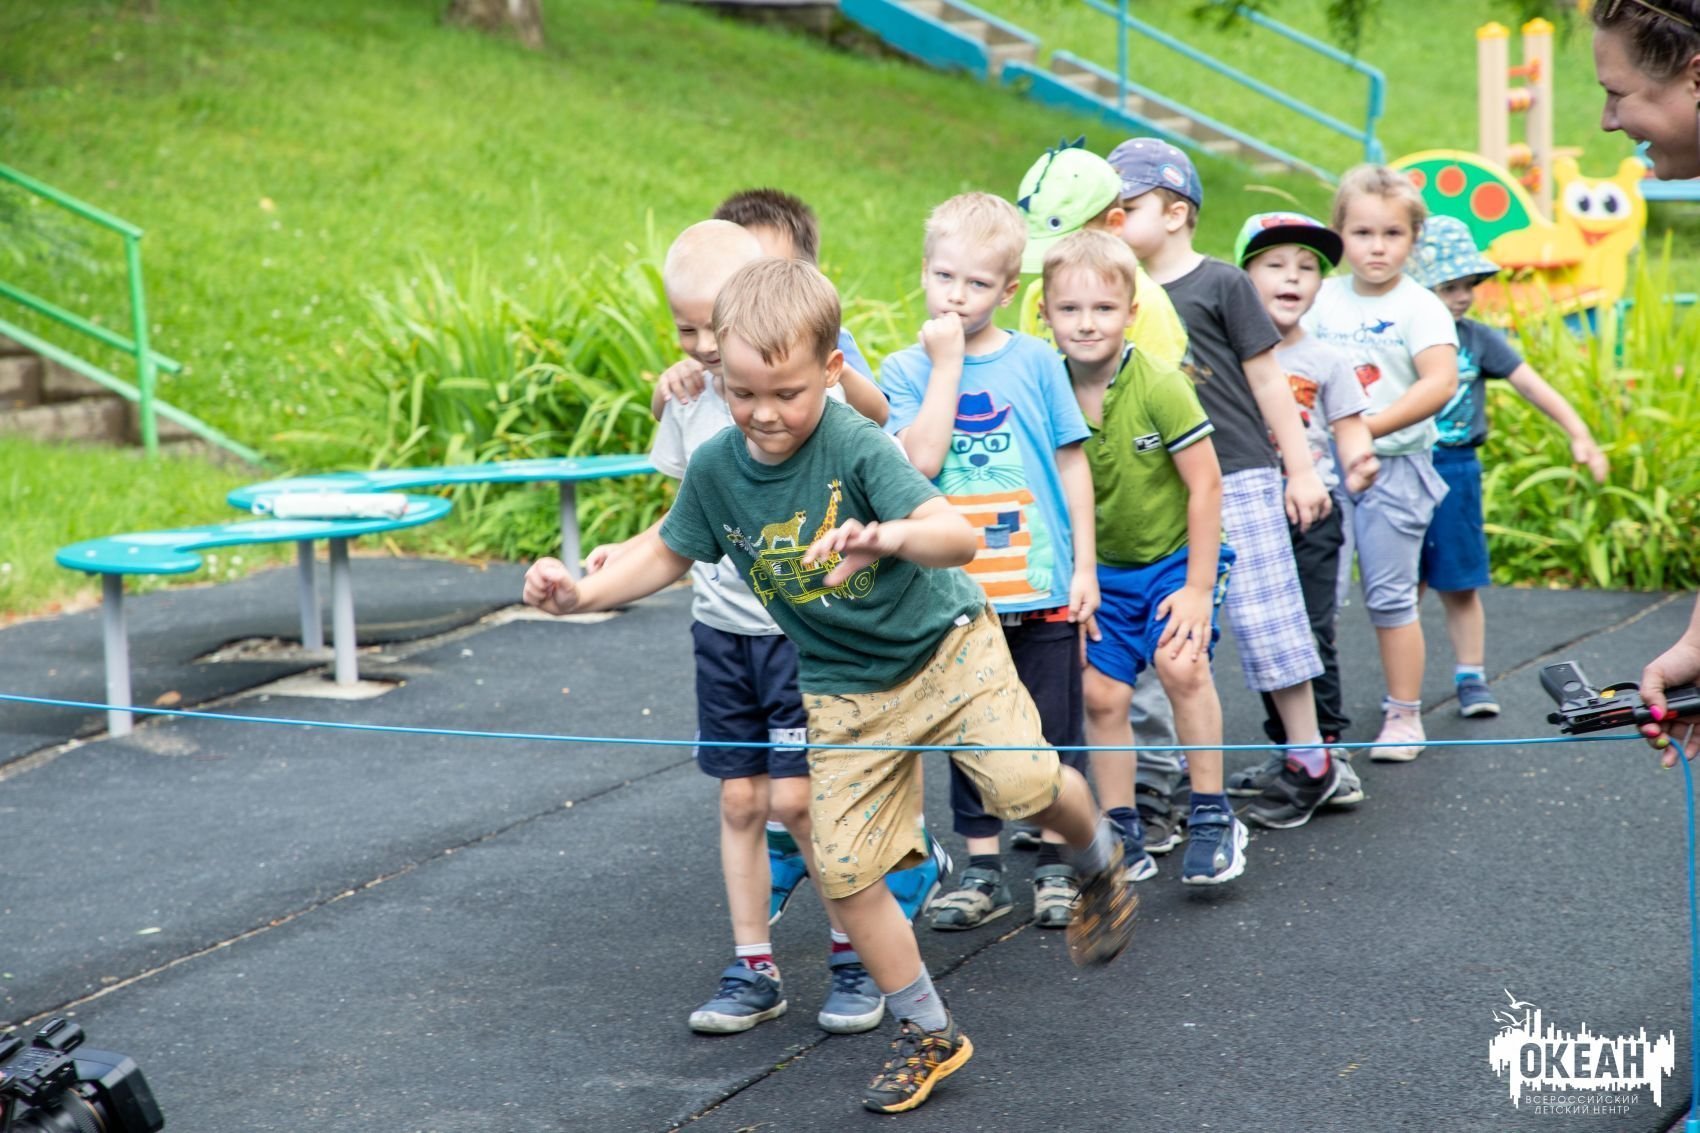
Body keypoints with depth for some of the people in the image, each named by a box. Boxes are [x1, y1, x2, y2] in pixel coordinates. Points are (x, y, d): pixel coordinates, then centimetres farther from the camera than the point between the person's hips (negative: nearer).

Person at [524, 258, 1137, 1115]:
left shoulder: (855, 445, -25)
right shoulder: (715, 469, -9)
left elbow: (958, 535, -36)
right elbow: (668, 553, 9)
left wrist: (889, 537, -58)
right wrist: (580, 593, -7)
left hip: (945, 648, -4)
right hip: (844, 692, 4)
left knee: (1024, 784, -22)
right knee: (842, 866, -3)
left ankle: (1098, 857, 16)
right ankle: (927, 1034, 15)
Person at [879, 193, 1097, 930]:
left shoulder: (1035, 360, 0)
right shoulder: (905, 370, -1)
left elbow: (1072, 462, 4)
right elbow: (922, 456, -17)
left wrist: (1085, 566, 1)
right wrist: (946, 363, -16)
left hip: (1042, 587, 0)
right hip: (956, 589, 0)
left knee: (1053, 730, 8)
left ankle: (1057, 863, 22)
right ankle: (983, 872, 20)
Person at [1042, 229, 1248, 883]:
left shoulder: (1160, 388, -20)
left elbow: (1205, 486, -16)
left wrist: (1198, 588, -16)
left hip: (1176, 555, -4)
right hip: (1104, 568, 4)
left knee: (1179, 662, -24)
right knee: (1101, 692, -1)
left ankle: (1212, 817, -9)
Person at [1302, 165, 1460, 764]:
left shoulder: (1419, 307, -8)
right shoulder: (1324, 299, 5)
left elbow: (1440, 383, -20)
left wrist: (1367, 427, -26)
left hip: (1393, 466, -4)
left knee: (1390, 595, 1)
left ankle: (1404, 714, 12)